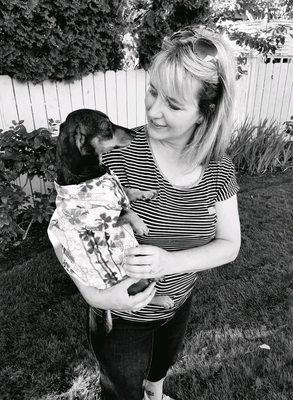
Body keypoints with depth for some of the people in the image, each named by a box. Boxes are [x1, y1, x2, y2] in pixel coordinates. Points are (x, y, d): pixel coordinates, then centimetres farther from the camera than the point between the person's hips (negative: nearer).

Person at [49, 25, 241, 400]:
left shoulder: (218, 168, -15)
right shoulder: (117, 153, -28)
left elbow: (230, 244, -11)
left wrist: (170, 262, -29)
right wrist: (93, 293, -32)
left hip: (179, 304, 5)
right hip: (121, 316, -4)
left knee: (163, 364, 37)